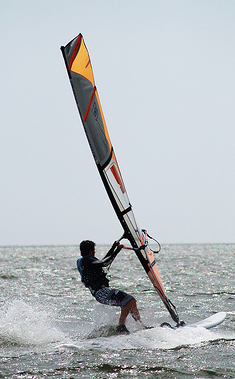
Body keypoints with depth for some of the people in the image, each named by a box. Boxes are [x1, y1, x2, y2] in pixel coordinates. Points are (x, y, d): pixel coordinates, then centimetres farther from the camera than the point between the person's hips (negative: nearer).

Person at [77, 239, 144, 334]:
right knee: (128, 300, -23)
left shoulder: (85, 261, 24)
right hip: (101, 292, -11)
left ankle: (141, 325, 5)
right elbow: (105, 263, -16)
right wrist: (117, 250, -8)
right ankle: (121, 326, -23)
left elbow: (103, 261, 36)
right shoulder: (87, 261, -8)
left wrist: (113, 247, 36)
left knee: (132, 301, 8)